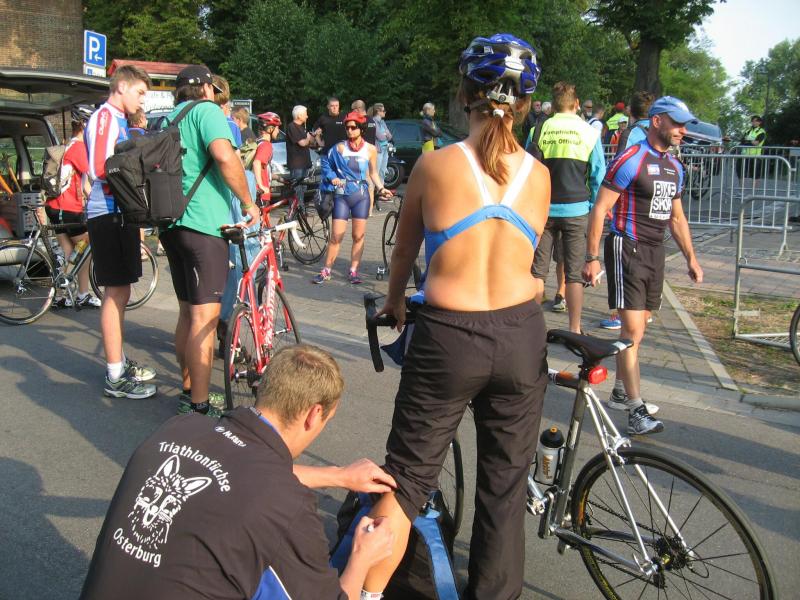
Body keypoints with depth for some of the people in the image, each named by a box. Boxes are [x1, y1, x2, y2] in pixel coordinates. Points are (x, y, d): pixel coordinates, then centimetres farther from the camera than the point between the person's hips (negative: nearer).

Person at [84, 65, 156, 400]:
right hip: (108, 215, -10)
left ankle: (119, 362, 28)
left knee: (120, 293, 16)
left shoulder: (118, 120, 21)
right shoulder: (105, 117, -10)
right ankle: (115, 378, 0)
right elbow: (101, 169, -22)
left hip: (121, 213, 10)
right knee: (116, 292, -7)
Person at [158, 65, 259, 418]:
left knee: (187, 313, 16)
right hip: (202, 223, -9)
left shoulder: (168, 120, 23)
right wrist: (248, 203, -11)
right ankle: (200, 406, -4)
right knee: (205, 316, -7)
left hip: (171, 223, 9)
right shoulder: (206, 110, -3)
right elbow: (225, 156, -20)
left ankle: (189, 391, 25)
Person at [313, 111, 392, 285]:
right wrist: (332, 177, -3)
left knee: (358, 236, 3)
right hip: (341, 195, -1)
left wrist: (381, 188, -2)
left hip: (361, 195, 1)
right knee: (336, 236, -3)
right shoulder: (339, 147, 1)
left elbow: (373, 173, 10)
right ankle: (326, 271, 7)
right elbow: (325, 162, 12)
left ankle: (353, 271, 14)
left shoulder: (370, 150, 3)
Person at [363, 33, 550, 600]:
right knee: (506, 488, 17)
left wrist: (394, 303, 30)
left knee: (406, 479, 12)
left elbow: (404, 252, 11)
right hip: (521, 338, 3)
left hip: (448, 339, -2)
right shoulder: (538, 175, 3)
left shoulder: (435, 164, -3)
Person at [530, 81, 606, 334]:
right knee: (574, 273, 5)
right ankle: (574, 330, 10)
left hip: (543, 209, 1)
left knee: (538, 270, 9)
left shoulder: (539, 130, -1)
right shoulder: (589, 132, 0)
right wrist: (594, 209, 12)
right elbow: (598, 175, 3)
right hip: (576, 209, 0)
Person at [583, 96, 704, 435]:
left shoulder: (674, 167, 14)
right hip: (627, 249, -8)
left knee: (637, 327, 13)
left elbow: (676, 217, 22)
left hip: (654, 251, 8)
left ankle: (620, 393, 26)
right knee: (633, 330, -11)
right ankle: (636, 411, -7)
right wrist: (592, 257, -18)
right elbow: (600, 209, -14)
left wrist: (691, 258, 19)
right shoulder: (630, 161, -11)